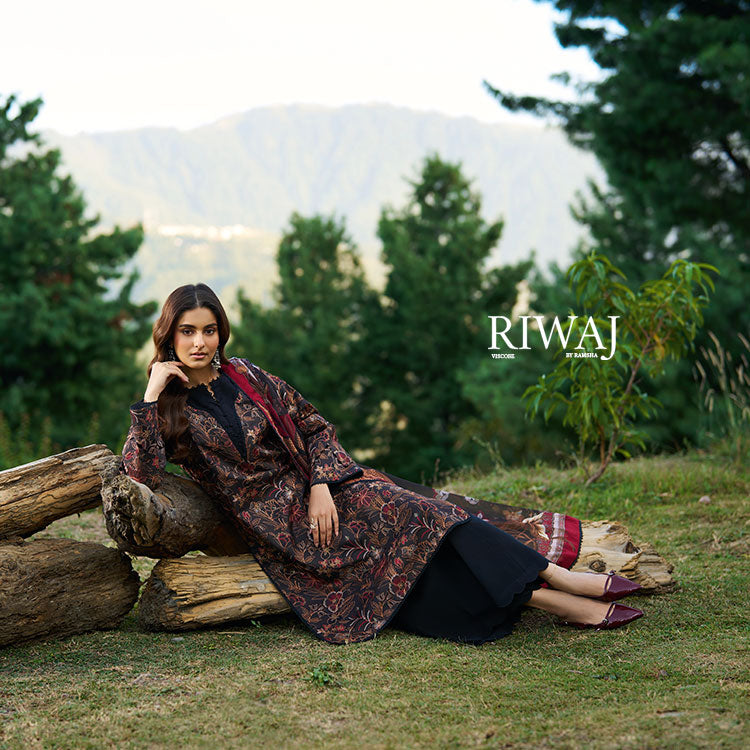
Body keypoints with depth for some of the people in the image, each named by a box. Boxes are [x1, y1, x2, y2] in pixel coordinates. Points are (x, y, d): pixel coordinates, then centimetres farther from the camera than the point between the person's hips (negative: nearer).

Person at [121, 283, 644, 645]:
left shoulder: (245, 376, 10)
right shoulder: (168, 411, 3)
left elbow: (315, 426, 11)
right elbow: (141, 477, -13)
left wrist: (321, 485, -7)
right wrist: (151, 395, -16)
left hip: (318, 490, 3)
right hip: (276, 532, -3)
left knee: (408, 516, -26)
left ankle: (559, 578, -30)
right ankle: (563, 604, -30)